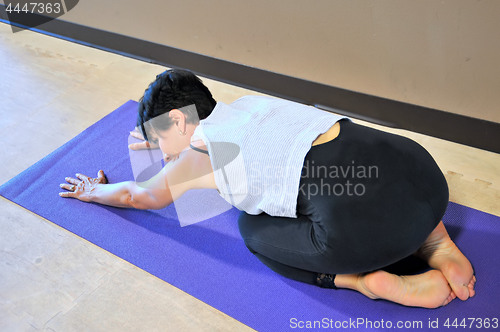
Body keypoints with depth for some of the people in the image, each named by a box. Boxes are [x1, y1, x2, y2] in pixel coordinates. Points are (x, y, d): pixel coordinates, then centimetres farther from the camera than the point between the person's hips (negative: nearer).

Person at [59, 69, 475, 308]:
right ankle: (436, 246, 18)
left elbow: (133, 195, 31)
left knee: (253, 228, 18)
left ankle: (368, 282, 3)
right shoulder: (248, 104, 25)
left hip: (364, 219, -7)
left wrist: (95, 191, 53)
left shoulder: (195, 157, 8)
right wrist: (167, 142, 63)